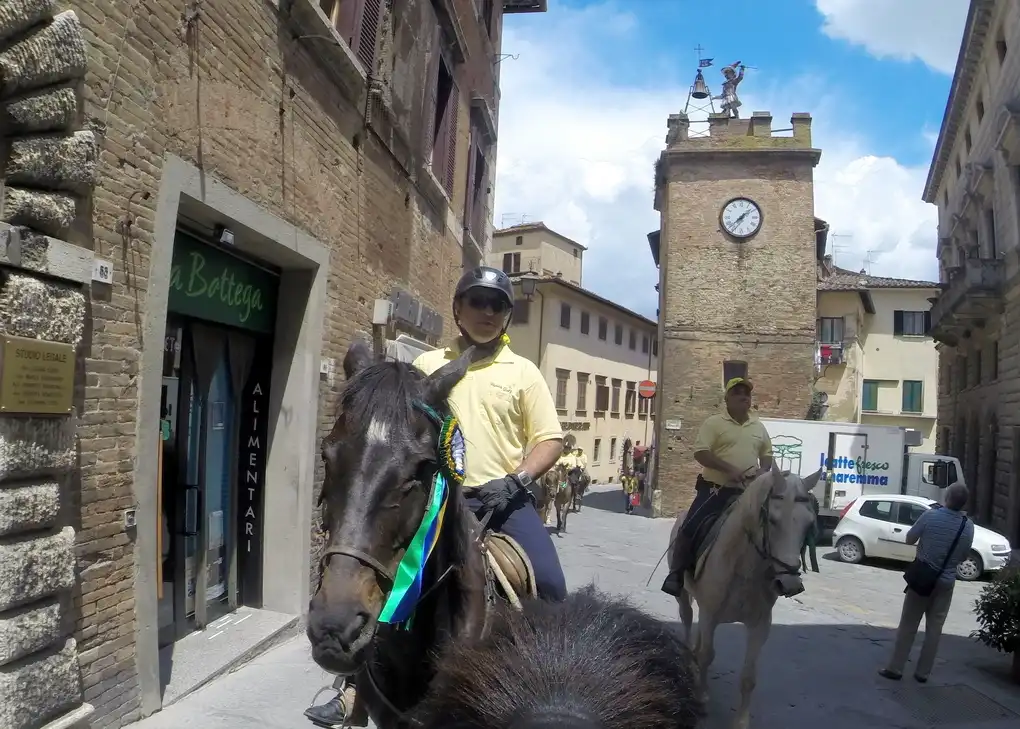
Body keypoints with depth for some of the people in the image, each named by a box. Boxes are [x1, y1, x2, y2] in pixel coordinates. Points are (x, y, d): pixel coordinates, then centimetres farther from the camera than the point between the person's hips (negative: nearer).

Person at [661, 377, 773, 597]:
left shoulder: (759, 427, 12)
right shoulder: (714, 422, -5)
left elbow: (767, 454, 20)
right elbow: (700, 453, -14)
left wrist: (763, 471, -3)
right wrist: (730, 469, -23)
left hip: (746, 492, 5)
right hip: (715, 489, -5)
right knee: (690, 527, -15)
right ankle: (677, 573, 1)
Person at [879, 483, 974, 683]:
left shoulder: (931, 515, -15)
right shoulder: (968, 526, -5)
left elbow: (909, 539, -5)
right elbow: (963, 555, 7)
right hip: (946, 582, 2)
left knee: (908, 625, 5)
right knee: (934, 628, 11)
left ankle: (895, 668, 8)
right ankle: (923, 672, 15)